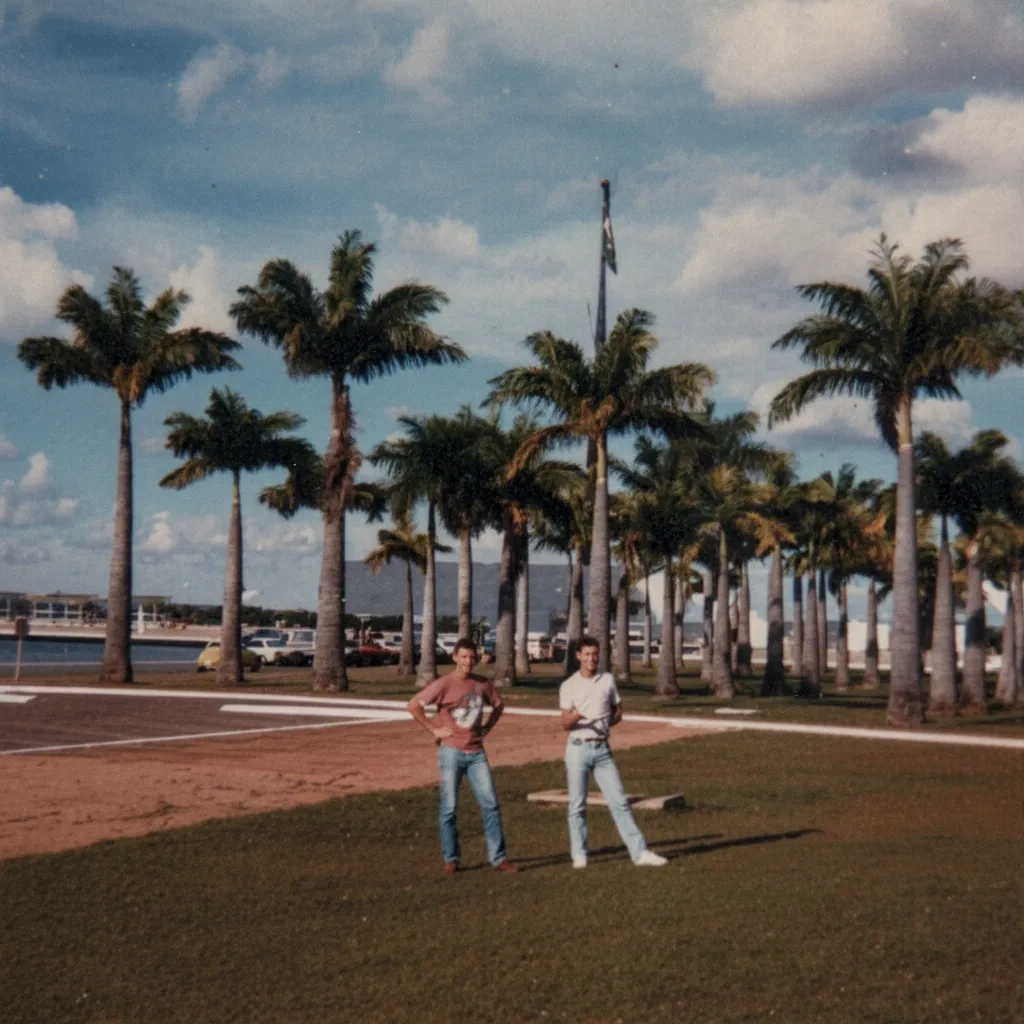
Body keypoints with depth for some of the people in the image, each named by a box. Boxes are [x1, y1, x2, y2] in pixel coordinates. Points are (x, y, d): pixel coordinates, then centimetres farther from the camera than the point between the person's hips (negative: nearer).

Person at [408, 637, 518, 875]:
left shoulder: (482, 684, 5)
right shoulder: (444, 684, -9)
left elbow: (499, 704, 23)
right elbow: (414, 706, -11)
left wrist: (487, 727, 9)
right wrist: (434, 730, -10)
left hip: (476, 753, 4)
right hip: (451, 752, -4)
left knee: (490, 804, 0)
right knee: (449, 807, 1)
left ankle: (498, 858, 6)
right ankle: (451, 859, 14)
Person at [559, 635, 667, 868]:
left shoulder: (607, 680, 7)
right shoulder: (569, 685, -1)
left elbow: (618, 713, 15)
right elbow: (564, 724, -7)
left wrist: (602, 725, -5)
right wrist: (574, 717, -30)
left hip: (602, 749, 2)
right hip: (578, 748, -2)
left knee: (619, 801, 0)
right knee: (577, 804, 2)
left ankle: (639, 852, -1)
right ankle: (579, 855, 12)